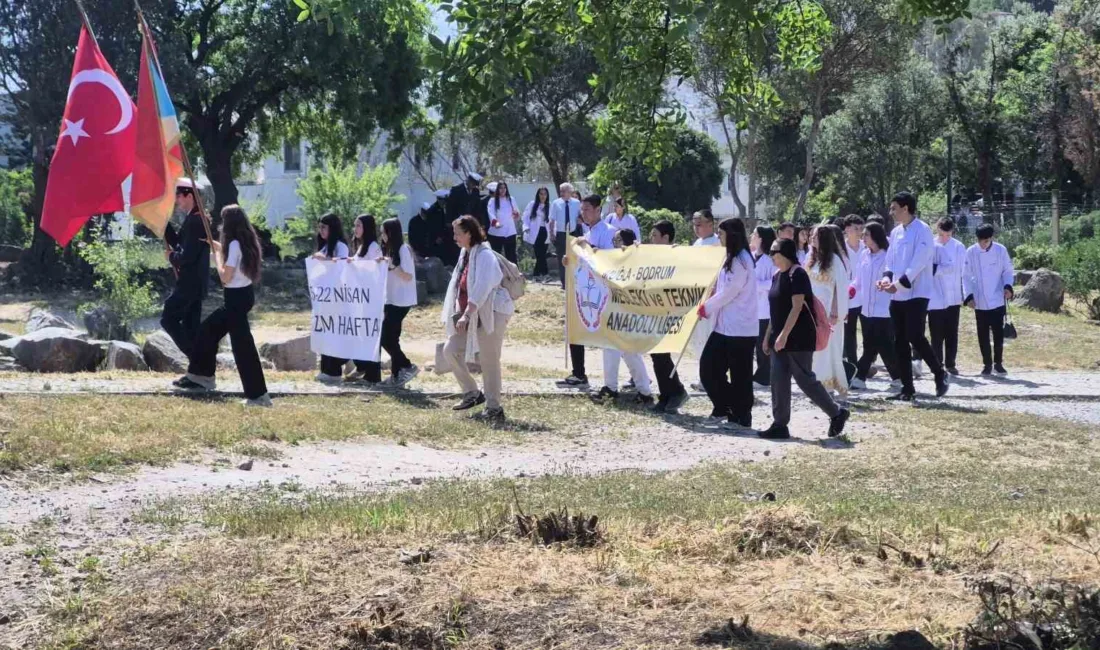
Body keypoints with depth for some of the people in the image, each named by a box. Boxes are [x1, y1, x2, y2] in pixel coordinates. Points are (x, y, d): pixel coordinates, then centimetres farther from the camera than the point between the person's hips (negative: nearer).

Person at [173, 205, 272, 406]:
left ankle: (258, 394, -9)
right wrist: (221, 249, 15)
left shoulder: (235, 244, -19)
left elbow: (225, 278, -20)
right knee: (209, 329, 22)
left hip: (237, 298, -10)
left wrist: (217, 255, -9)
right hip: (243, 294, 10)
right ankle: (202, 376, 32)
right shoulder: (246, 242, 8)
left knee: (242, 346, -8)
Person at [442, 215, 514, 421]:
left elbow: (481, 288, -28)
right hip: (472, 315, 9)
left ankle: (494, 409, 6)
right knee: (451, 350, 8)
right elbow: (459, 287, 17)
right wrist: (455, 314, 15)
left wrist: (466, 315, -35)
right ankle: (472, 393, 20)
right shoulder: (465, 254, 10)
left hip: (491, 314, -9)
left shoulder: (484, 255, -18)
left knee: (489, 362, -3)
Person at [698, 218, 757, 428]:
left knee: (739, 374, -1)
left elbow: (730, 291, -16)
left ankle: (741, 416, 6)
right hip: (725, 326, 10)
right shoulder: (733, 259, 17)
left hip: (740, 328, -10)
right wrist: (710, 303, 8)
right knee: (709, 367, 7)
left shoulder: (741, 259, -13)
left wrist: (706, 307, -7)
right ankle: (724, 408, 16)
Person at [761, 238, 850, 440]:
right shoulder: (778, 275, 12)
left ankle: (837, 413, 13)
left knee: (805, 380, -3)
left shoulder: (798, 274, -14)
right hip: (780, 339, 9)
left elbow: (797, 307, -20)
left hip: (798, 339, -9)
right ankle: (780, 425, 7)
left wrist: (784, 334, -25)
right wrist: (769, 336, 17)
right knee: (778, 382, 4)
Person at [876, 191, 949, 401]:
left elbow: (919, 262, -17)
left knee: (915, 337, -13)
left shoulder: (922, 230, -10)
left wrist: (899, 283, -20)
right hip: (897, 296, 8)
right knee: (900, 342, 6)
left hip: (917, 294, -8)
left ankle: (939, 373, 9)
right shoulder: (895, 232, 13)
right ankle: (907, 387, 13)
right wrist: (887, 278, -4)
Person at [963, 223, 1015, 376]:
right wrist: (969, 296, -9)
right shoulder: (971, 252, -5)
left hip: (997, 300, 0)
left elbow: (1007, 271, 2)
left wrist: (1008, 286, -15)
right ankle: (987, 364, 15)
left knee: (998, 333, 3)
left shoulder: (1001, 250, -5)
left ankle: (998, 363, 15)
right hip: (979, 302, 0)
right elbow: (966, 276, -1)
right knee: (983, 335, 5)